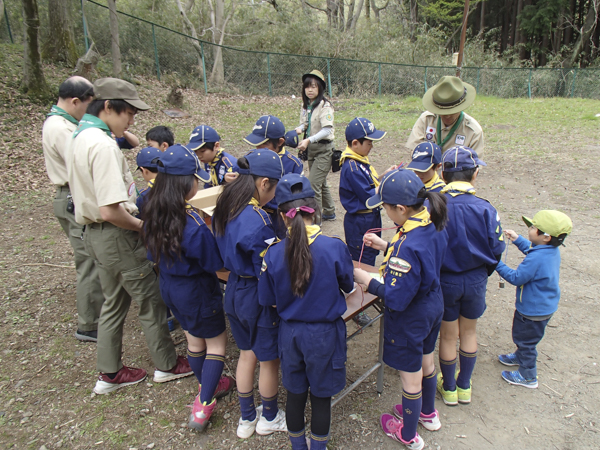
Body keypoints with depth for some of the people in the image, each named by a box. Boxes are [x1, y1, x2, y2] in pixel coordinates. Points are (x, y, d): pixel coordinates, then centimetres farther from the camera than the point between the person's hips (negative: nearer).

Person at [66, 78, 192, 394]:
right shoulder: (102, 144, -24)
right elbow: (110, 210, -30)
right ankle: (167, 365, 26)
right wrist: (140, 225, -13)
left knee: (115, 301, 21)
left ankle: (109, 373, 34)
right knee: (151, 300, 8)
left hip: (95, 233, 10)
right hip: (116, 235, -10)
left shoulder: (79, 137, 9)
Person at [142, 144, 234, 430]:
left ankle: (208, 386, 46)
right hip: (197, 291, -7)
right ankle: (202, 406, 14)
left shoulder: (154, 214, -8)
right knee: (216, 342, 14)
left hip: (169, 287, 7)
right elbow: (215, 262, -21)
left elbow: (154, 254, 5)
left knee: (194, 342, 25)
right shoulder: (192, 223, -30)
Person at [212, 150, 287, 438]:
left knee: (246, 354, 24)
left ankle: (247, 418, 41)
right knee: (269, 360, 16)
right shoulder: (258, 220, -28)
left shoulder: (225, 209, -3)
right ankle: (269, 418, 39)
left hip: (234, 291, 8)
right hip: (258, 296, -8)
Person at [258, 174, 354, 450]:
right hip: (325, 334, -2)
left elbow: (266, 300, -5)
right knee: (321, 396, 19)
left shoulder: (273, 254, -16)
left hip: (290, 333, 2)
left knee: (295, 394, 22)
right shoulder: (335, 247, -21)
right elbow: (348, 285, -5)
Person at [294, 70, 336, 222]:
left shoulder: (325, 105, -16)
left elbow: (327, 130, -26)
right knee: (320, 182, 19)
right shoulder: (306, 105, 7)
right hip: (311, 148, 8)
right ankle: (329, 212, 37)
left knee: (313, 184, -13)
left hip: (324, 149, -8)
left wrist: (309, 140, -37)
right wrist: (299, 129, -10)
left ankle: (315, 220, -4)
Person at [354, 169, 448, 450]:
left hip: (409, 319, -9)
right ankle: (428, 414, 56)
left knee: (410, 377, 14)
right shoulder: (434, 226, -10)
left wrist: (365, 280, -18)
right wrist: (385, 246, 5)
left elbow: (396, 298, -30)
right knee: (426, 361, 30)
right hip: (433, 306, 9)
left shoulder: (407, 246, -37)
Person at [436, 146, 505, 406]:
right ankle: (464, 387, 40)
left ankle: (449, 388, 37)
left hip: (444, 281, -1)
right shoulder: (485, 209, -17)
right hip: (476, 280, 1)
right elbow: (496, 249, -7)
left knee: (448, 335, 18)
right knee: (469, 331, 23)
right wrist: (482, 273, 13)